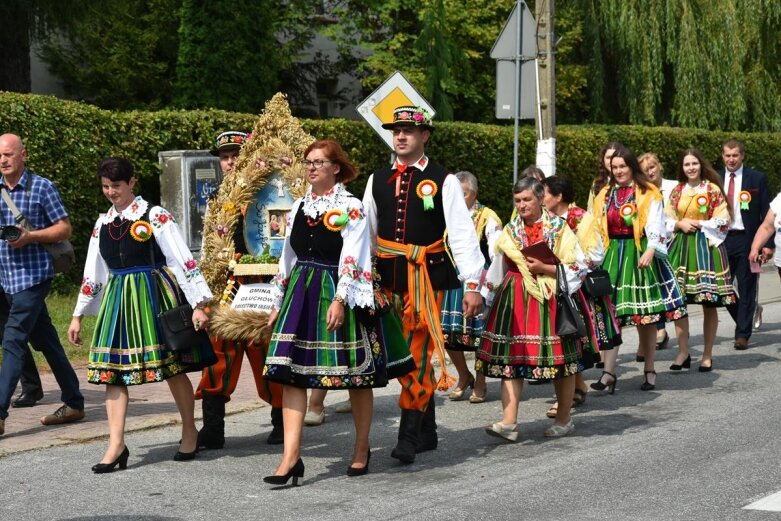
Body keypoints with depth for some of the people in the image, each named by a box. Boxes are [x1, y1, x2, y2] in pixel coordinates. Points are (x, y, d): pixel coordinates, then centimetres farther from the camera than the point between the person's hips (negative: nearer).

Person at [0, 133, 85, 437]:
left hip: (32, 275, -6)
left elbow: (64, 229, -4)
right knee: (45, 340, 13)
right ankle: (73, 403, 23)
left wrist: (30, 236, -18)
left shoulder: (41, 187, -5)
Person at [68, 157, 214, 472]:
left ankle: (189, 432, 21)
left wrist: (198, 305, -16)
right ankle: (116, 444, -3)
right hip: (117, 300, 5)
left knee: (172, 367, 2)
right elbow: (93, 273, 17)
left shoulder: (155, 216, -6)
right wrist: (78, 315, 16)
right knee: (113, 369, -3)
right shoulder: (102, 224, 11)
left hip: (155, 297, -5)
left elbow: (183, 260, -10)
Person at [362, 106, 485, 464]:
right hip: (389, 279, 5)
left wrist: (472, 284, -12)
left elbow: (462, 234, -6)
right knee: (405, 356, 10)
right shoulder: (377, 180, 10)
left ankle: (409, 436, -8)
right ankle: (427, 433, 22)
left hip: (426, 278, -5)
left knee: (417, 355, -10)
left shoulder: (443, 181, -2)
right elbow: (366, 232, 13)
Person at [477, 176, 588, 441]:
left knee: (559, 359, 2)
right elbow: (498, 269, 21)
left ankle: (564, 419, 18)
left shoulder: (558, 228, 0)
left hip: (549, 301, -3)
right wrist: (489, 292, 17)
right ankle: (509, 422, -10)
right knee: (510, 358, -7)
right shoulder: (511, 230, 13)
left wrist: (544, 268, -14)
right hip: (514, 301, 3)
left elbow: (578, 267, -5)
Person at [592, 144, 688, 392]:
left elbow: (655, 225, -7)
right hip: (612, 256, 3)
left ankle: (649, 371, 14)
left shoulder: (649, 193, 0)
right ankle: (608, 373, -6)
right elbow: (598, 229, 15)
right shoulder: (605, 194, 14)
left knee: (645, 315, 2)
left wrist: (650, 251, -20)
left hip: (639, 254, -3)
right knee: (610, 314, -5)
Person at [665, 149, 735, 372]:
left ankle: (707, 355, 9)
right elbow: (667, 219, 12)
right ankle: (683, 353, 7)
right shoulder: (677, 191, 10)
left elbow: (722, 221, -4)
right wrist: (680, 224, -6)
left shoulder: (713, 190, -1)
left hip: (706, 246, -3)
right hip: (681, 247, 3)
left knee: (709, 305, 0)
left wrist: (699, 224, -11)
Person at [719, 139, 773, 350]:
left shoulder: (757, 179, 0)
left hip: (747, 239, -3)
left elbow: (766, 213, -2)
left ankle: (743, 335, 9)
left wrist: (768, 244, -8)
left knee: (746, 287, 1)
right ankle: (745, 320, 26)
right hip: (721, 239, 3)